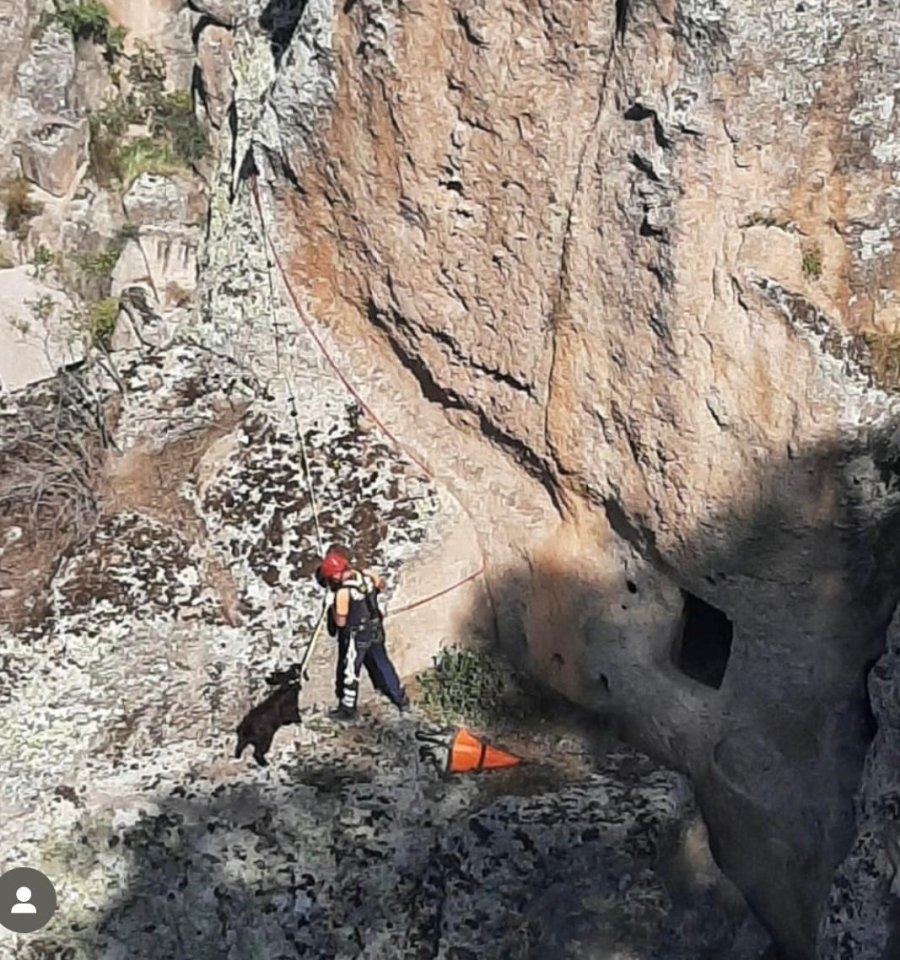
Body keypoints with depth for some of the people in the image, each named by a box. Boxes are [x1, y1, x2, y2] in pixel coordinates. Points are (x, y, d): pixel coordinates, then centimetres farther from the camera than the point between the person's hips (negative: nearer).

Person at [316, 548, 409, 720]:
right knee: (381, 665, 21)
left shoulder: (343, 592, -26)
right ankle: (401, 699, 30)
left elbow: (341, 622, -19)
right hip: (376, 632, 7)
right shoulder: (367, 575, -7)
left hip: (355, 637, -7)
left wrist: (332, 609, -2)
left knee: (349, 672, 10)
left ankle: (347, 709, 21)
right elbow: (381, 585, 15)